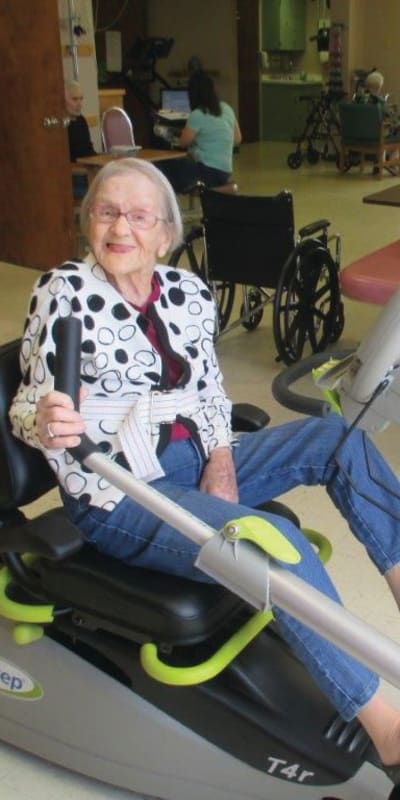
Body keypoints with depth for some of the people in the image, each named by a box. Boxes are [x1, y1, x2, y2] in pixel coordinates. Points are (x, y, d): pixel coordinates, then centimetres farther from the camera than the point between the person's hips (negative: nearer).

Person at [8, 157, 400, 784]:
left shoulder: (188, 292, 4)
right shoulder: (65, 293, -10)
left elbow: (210, 391, 11)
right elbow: (30, 405, -9)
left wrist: (221, 462, -6)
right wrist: (44, 423, -33)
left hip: (195, 462, 7)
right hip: (117, 496, -6)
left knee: (337, 435, -6)